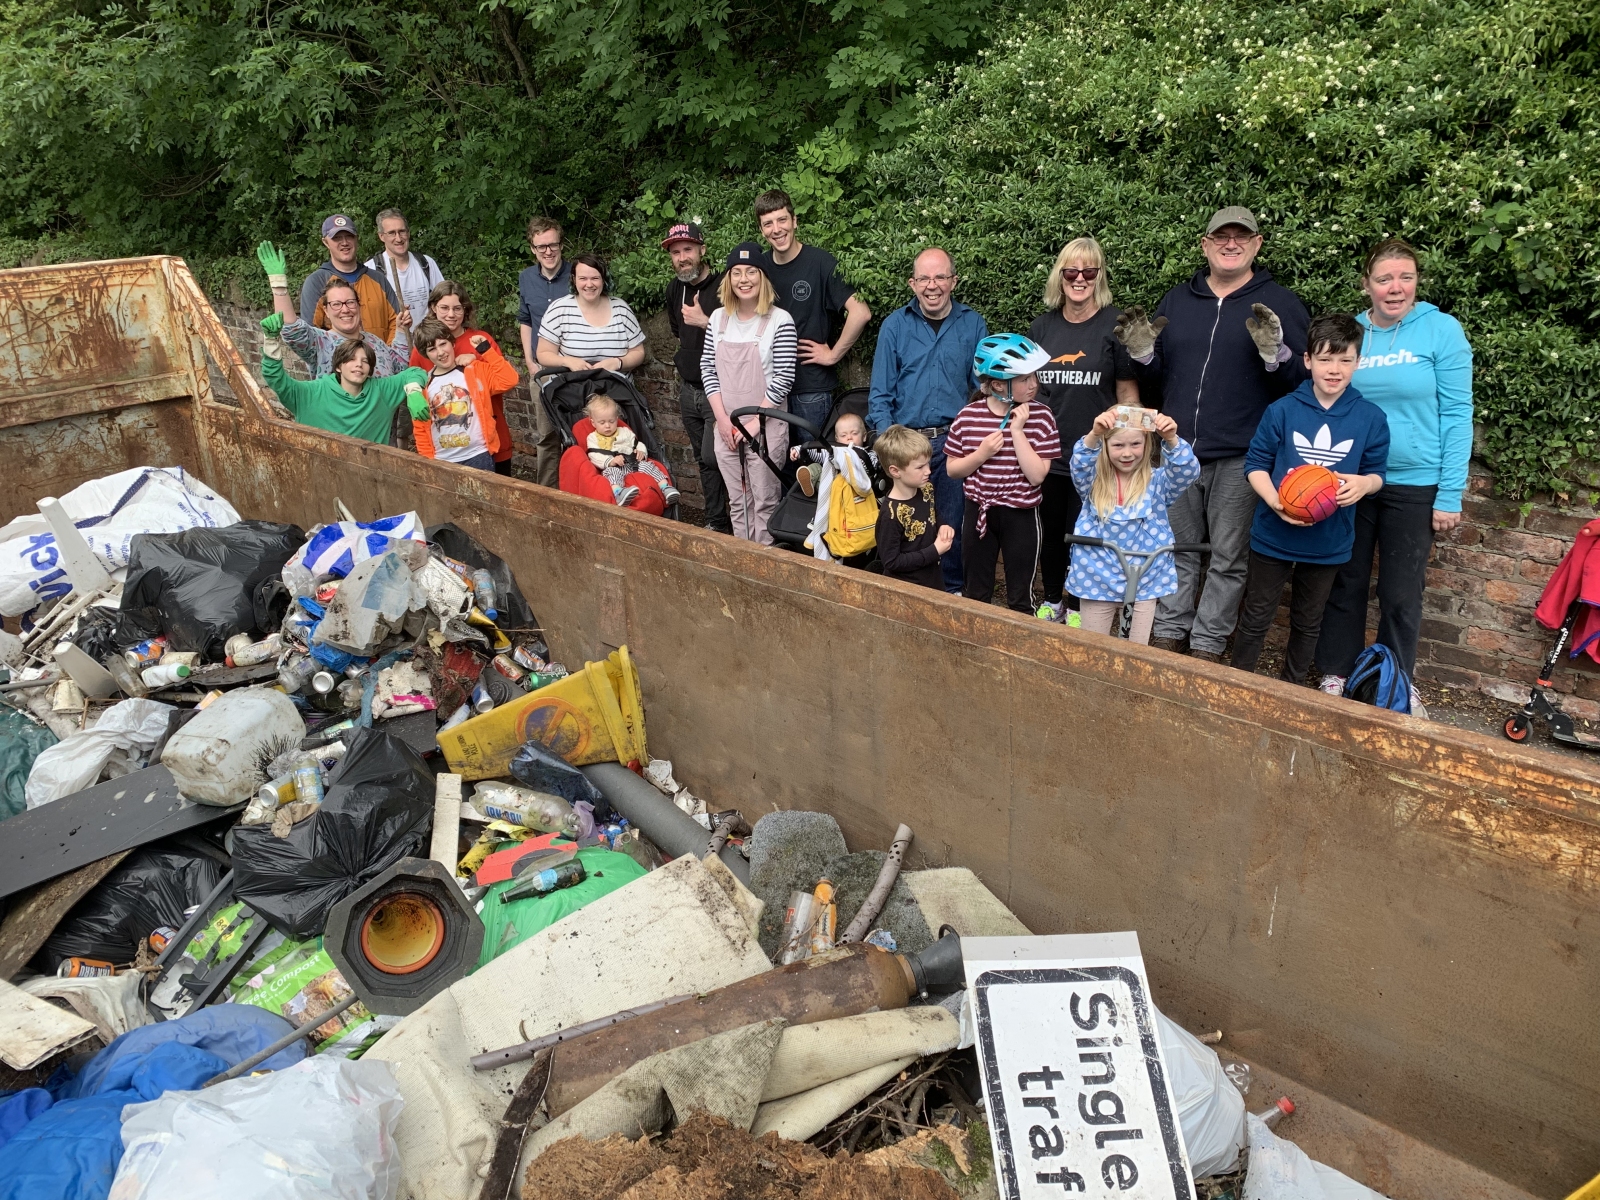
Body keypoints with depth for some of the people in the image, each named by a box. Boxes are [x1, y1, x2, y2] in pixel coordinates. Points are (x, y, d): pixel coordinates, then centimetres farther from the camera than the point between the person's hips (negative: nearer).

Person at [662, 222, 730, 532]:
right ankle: (718, 523, 21)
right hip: (688, 388, 8)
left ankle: (716, 523, 1)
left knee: (712, 457, -14)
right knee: (703, 459, 12)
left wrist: (704, 322, -21)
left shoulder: (724, 286, -14)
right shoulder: (675, 288, 10)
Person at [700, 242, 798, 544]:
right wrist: (723, 419, -5)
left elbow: (784, 378, -12)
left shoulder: (780, 321, -9)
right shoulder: (718, 318, 7)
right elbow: (707, 368, 6)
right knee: (737, 501, 14)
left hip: (765, 427, -5)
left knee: (764, 502, 2)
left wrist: (755, 422, -13)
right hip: (726, 426, 5)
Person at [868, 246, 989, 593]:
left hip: (956, 442, 0)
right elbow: (881, 393, 4)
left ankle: (953, 588, 21)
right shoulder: (895, 325, 6)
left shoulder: (973, 325, 6)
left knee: (953, 521, 5)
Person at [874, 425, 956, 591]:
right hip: (905, 589, -7)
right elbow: (891, 562, -23)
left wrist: (944, 528, -7)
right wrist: (935, 551, -23)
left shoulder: (927, 490, -3)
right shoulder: (890, 513, -25)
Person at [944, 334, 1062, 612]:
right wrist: (981, 454, -18)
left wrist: (1018, 430, -22)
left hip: (1021, 516, -1)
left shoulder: (1040, 416, -11)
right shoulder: (968, 416, -7)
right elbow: (952, 469, -1)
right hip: (978, 513, 2)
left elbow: (1037, 475, -17)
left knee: (1020, 599, 12)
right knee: (975, 596, 17)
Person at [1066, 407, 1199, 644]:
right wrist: (1094, 434, -42)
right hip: (1097, 581, 0)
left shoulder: (1157, 481, -3)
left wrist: (1172, 440, -37)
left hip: (1144, 584, 0)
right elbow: (1080, 464, -23)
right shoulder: (1095, 481, -4)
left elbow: (1188, 472, -19)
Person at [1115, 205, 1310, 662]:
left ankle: (1208, 642, 14)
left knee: (1228, 557, 4)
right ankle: (1169, 631, 22)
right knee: (1177, 548, 11)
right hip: (1178, 450, 3)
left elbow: (1302, 379, -4)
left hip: (1240, 457, -3)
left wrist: (1274, 353, -23)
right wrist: (1142, 352, -4)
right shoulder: (1176, 301, 12)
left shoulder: (1280, 303, 2)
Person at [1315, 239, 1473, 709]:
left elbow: (1456, 415, -7)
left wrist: (1450, 494, -11)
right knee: (1346, 583, 12)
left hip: (1414, 485, -2)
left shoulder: (1442, 330, -7)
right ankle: (1335, 674, 26)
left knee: (1401, 593, 8)